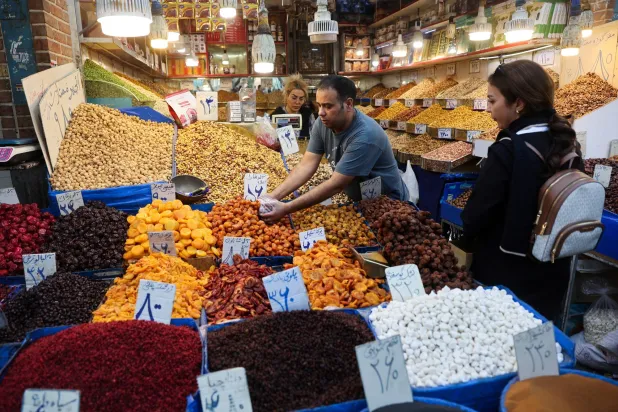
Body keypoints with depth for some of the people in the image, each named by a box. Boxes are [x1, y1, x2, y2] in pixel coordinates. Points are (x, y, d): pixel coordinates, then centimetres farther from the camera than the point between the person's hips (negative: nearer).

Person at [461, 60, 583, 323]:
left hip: (507, 273, -6)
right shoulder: (567, 142, -1)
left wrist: (468, 230, 2)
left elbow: (475, 217, -19)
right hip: (554, 270, 7)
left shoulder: (508, 149, -23)